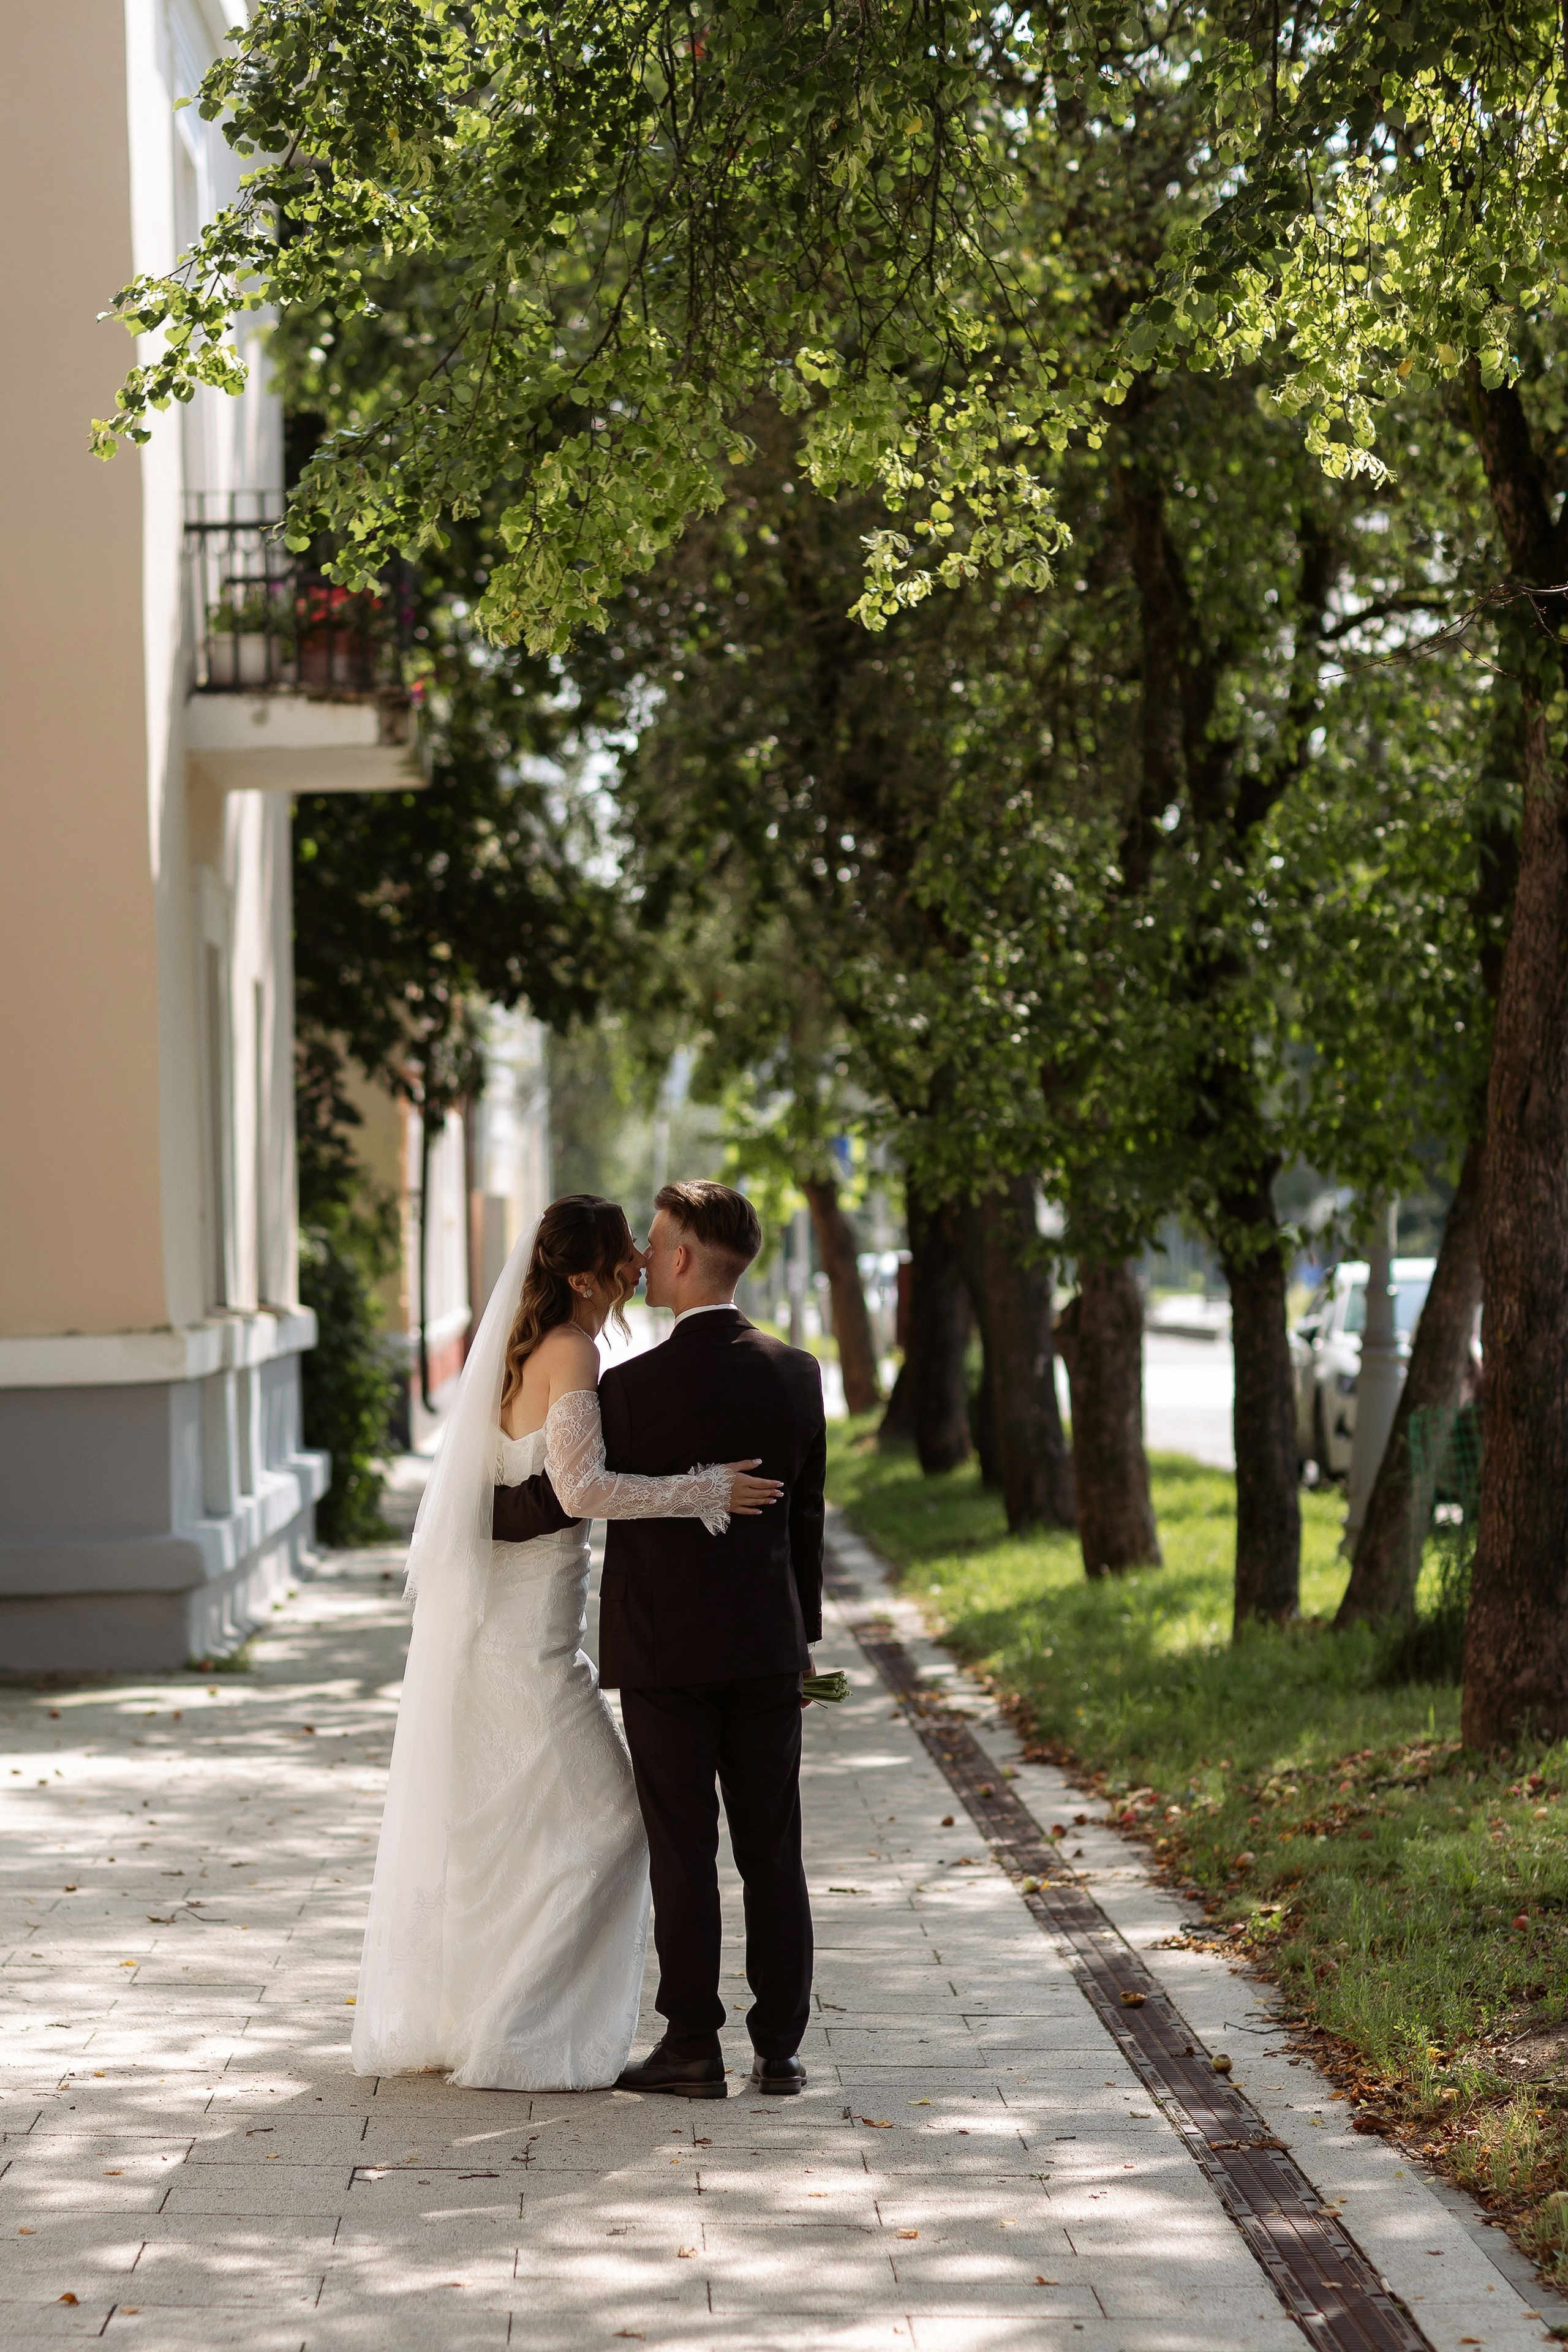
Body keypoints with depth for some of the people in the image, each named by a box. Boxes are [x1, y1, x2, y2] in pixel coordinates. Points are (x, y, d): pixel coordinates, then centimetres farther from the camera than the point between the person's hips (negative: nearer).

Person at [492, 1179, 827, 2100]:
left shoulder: (636, 1386, -15)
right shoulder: (797, 1373, 0)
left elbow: (555, 1499, -8)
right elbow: (807, 1517, 7)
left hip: (664, 1653, -4)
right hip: (767, 1646, 4)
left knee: (684, 1854, 2)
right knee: (773, 1853, 7)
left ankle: (694, 2048, 7)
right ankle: (780, 2049, 10)